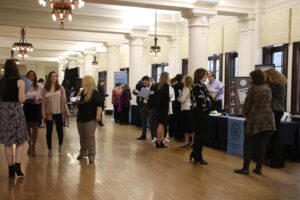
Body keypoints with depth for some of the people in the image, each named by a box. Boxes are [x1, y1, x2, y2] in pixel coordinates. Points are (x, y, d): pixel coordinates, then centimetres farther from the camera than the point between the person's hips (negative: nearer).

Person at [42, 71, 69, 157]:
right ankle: (49, 149, 17)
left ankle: (60, 145, 32)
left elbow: (64, 100, 2)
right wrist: (43, 112, -5)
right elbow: (43, 101, 2)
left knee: (59, 130, 6)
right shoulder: (45, 89, 2)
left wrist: (66, 111, -1)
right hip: (49, 113, 0)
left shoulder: (61, 88, 1)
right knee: (49, 131, 5)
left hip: (59, 112, 0)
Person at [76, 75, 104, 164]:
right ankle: (83, 152, 29)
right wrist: (78, 96, 4)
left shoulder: (95, 93, -11)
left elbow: (100, 104, -18)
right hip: (81, 118, 8)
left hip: (90, 119, -8)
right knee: (82, 137, 15)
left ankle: (91, 155, 1)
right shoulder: (82, 91, 14)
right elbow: (78, 101, 25)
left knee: (90, 137, -5)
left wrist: (98, 115, -25)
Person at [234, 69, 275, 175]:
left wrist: (246, 115, 12)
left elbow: (247, 105, -6)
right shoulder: (268, 89, 8)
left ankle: (245, 168, 5)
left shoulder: (252, 89, -9)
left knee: (248, 145, 4)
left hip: (255, 120, -5)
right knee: (262, 146, 8)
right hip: (268, 120, 5)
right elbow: (268, 103, 12)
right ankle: (258, 168, 14)